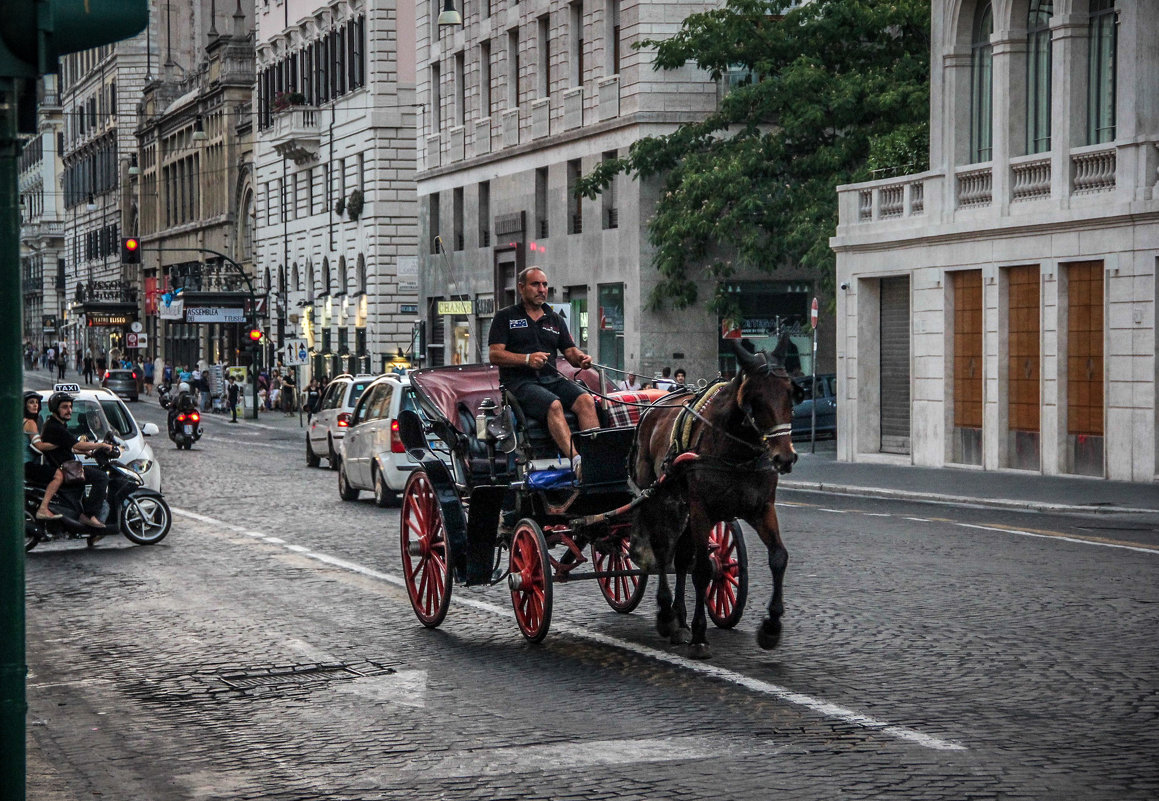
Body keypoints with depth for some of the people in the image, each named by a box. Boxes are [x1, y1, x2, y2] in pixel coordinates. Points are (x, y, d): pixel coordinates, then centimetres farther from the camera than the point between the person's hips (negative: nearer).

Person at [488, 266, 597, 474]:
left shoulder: (555, 320, 23)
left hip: (552, 378, 5)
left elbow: (570, 352, 16)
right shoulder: (506, 317, 8)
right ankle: (576, 460, -49)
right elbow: (494, 355, -2)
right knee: (554, 405, -35)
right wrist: (527, 359, -17)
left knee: (586, 400, -25)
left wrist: (581, 358, -10)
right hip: (520, 381, -5)